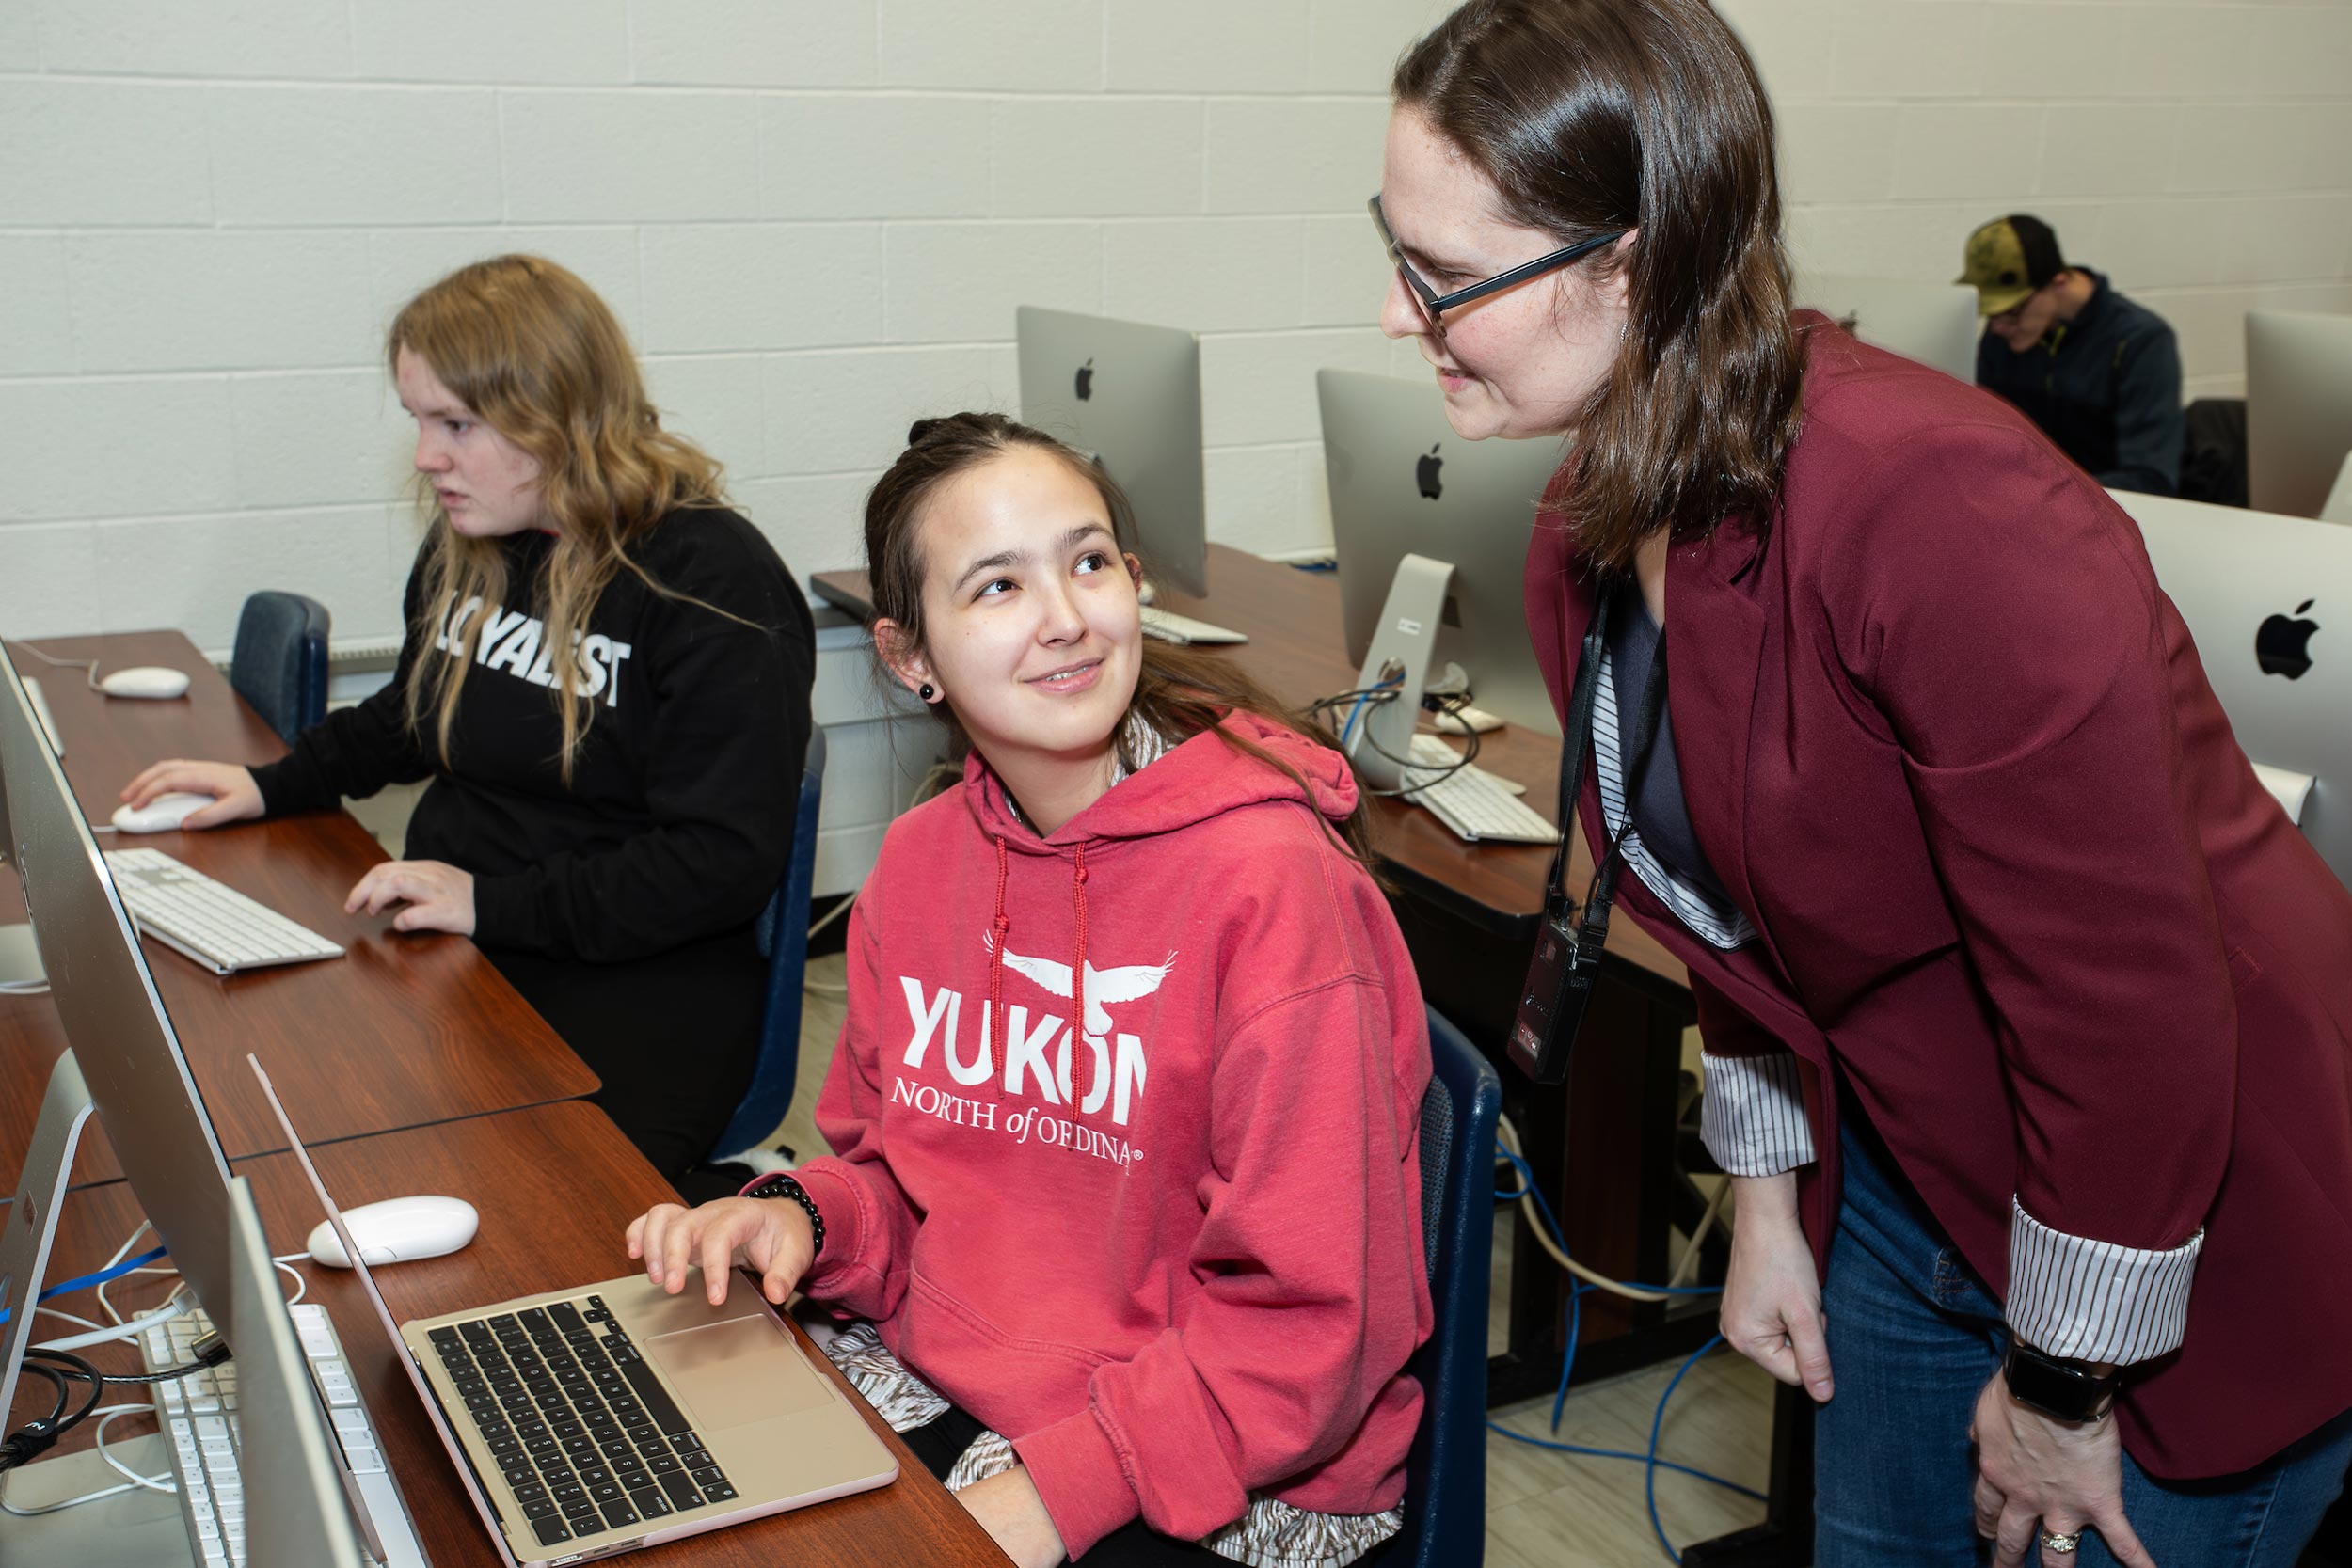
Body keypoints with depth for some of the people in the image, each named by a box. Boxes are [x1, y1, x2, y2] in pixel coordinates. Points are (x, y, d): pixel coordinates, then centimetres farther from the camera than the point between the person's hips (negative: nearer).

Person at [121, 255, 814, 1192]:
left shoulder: (717, 584, -12)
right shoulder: (466, 550, 13)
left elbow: (725, 861, -17)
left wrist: (495, 903, -20)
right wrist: (270, 788, 20)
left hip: (644, 985, -7)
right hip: (452, 958, 7)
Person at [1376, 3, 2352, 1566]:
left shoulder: (1941, 512, -32)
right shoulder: (1593, 535, -5)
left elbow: (2126, 986, -28)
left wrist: (2063, 1386, -17)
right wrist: (1769, 1201, 9)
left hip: (2192, 1235, -7)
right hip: (1909, 1182, 8)